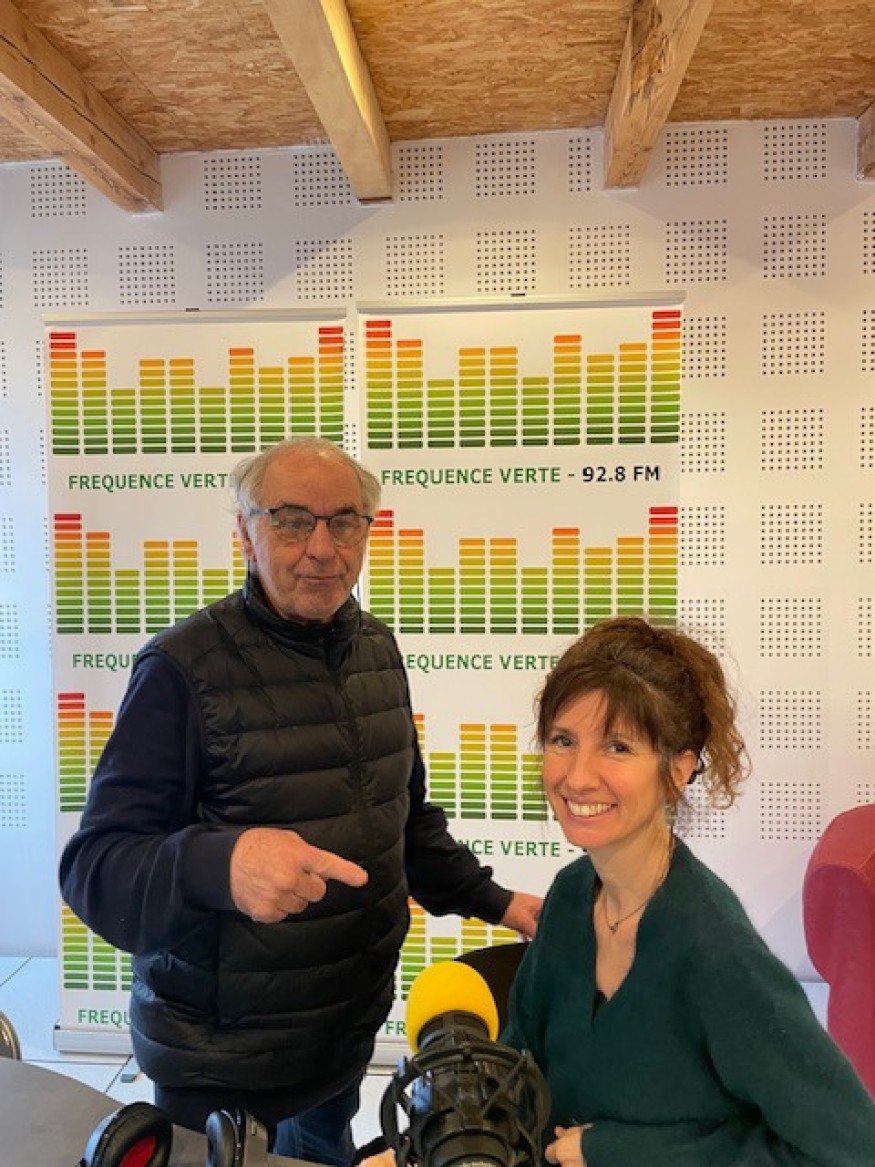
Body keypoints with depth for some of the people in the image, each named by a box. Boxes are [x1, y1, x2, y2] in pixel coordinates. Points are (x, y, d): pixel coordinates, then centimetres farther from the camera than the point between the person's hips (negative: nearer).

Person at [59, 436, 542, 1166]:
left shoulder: (377, 648, 0)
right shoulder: (187, 666, -19)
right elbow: (96, 866, -23)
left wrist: (491, 901, 6)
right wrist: (220, 864, -40)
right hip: (222, 1058, -5)